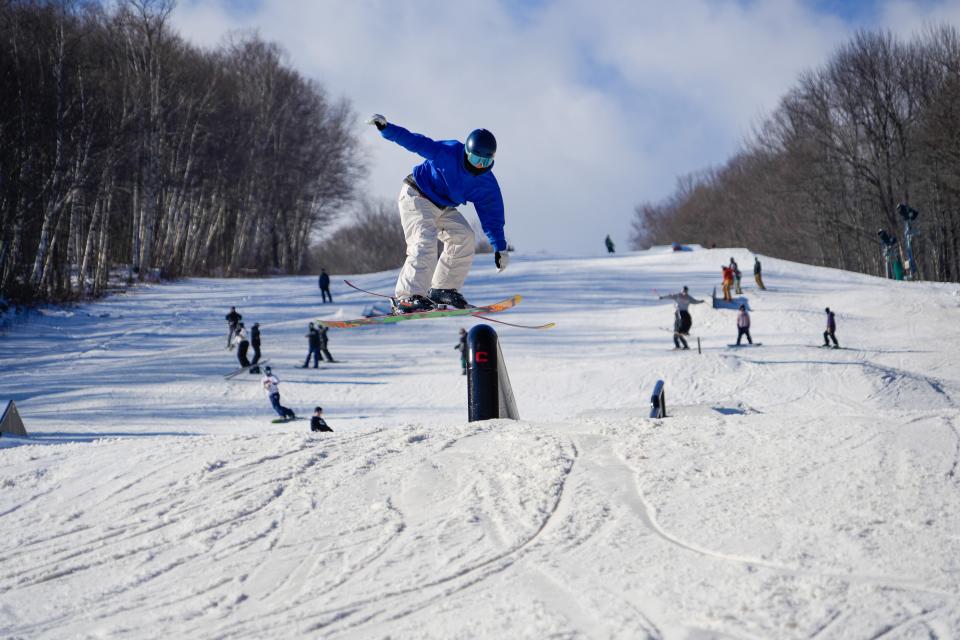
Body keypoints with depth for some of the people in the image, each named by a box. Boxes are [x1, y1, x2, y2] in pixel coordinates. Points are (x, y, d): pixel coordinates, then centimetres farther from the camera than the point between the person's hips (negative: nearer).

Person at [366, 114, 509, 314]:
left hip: (442, 207, 7)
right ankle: (407, 298, -34)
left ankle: (443, 289, 3)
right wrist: (387, 129, -39)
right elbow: (416, 142, -27)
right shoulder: (448, 152, -23)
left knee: (464, 237, -7)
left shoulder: (487, 184, -6)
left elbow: (493, 216, 1)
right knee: (425, 241, -25)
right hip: (416, 197, -7)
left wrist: (500, 248, -2)